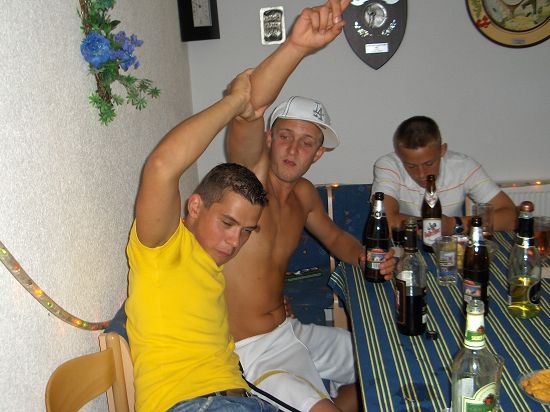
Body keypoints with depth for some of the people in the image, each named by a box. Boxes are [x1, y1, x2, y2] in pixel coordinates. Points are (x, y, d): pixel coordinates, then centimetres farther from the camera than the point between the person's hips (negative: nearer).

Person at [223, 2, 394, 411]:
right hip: (250, 351, -8)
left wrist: (365, 257, 0)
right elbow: (247, 111, -39)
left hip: (289, 330, 8)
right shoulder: (248, 174, -19)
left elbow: (335, 238, 21)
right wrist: (296, 46, -52)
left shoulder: (304, 194, 3)